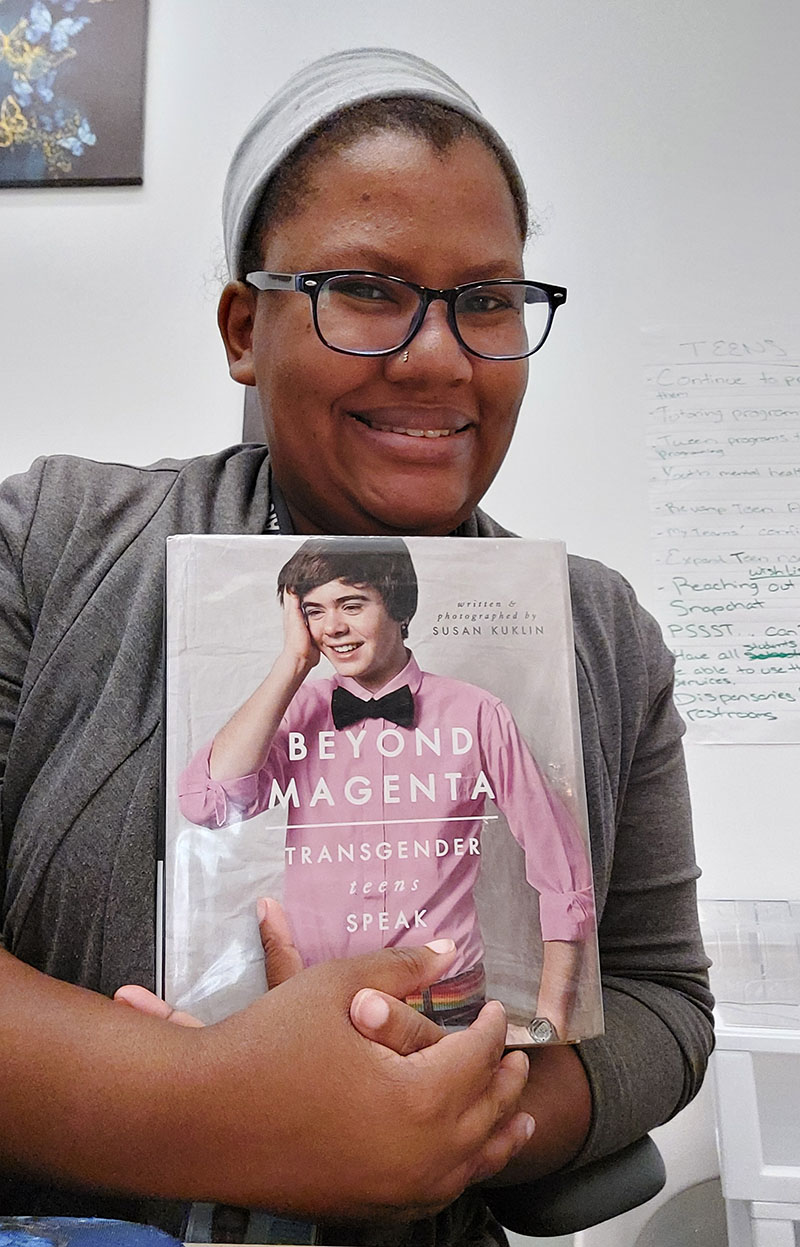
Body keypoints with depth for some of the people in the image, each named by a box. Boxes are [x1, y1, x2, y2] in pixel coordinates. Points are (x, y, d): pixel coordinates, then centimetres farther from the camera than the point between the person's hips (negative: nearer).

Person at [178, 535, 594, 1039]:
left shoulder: (476, 714, -4)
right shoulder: (295, 711, 3)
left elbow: (564, 870, 2)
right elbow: (206, 802, -15)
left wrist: (550, 1025, -2)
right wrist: (295, 661, -10)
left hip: (447, 1013, -1)